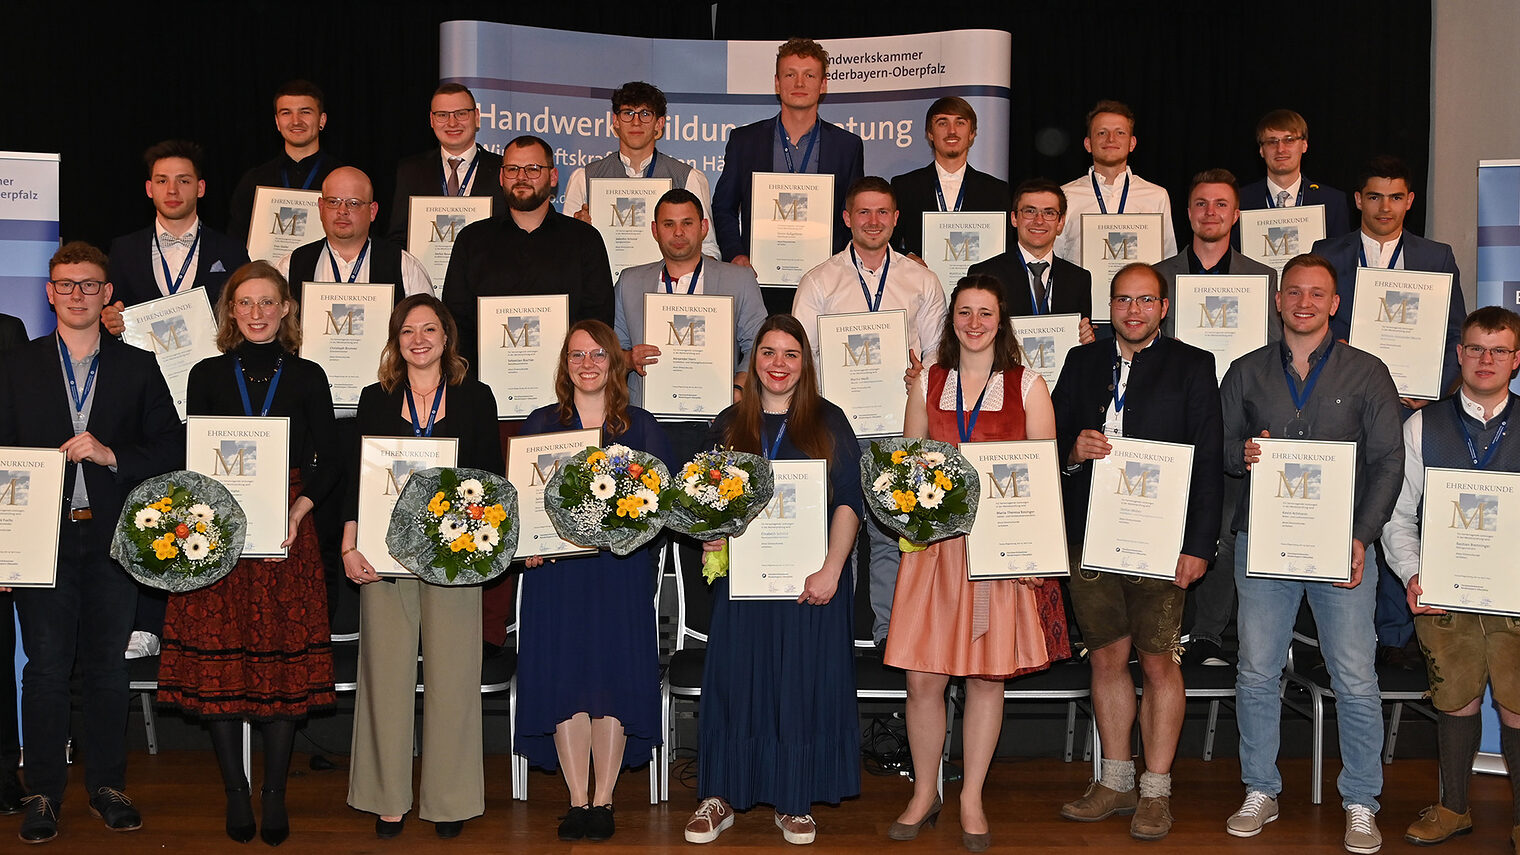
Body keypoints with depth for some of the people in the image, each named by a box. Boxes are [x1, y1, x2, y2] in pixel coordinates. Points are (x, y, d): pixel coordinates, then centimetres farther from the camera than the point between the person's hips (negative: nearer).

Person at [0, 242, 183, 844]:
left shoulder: (138, 368, 9)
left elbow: (171, 449, 5)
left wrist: (112, 454, -12)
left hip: (112, 540, 1)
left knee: (107, 665, 6)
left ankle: (107, 786, 17)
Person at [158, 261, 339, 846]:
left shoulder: (307, 377, 7)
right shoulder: (207, 375, 9)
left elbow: (328, 461, 3)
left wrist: (299, 509, -12)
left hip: (287, 534, 0)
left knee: (286, 660, -1)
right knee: (218, 660, -1)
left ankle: (275, 795, 10)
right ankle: (236, 793, 11)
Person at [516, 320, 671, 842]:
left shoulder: (641, 426, 9)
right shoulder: (540, 424, 10)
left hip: (622, 569, 0)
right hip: (556, 569, 1)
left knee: (615, 676, -4)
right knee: (563, 676, -3)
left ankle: (603, 801, 5)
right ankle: (577, 801, 5)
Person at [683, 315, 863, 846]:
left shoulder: (829, 423, 4)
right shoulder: (729, 425, 11)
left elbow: (848, 502, -2)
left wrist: (831, 569, -13)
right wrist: (709, 534, -5)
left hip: (811, 579, -2)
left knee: (803, 681, 1)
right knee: (735, 678, 1)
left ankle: (794, 802, 13)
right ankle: (721, 797, 11)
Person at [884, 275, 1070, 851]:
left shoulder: (1027, 386, 4)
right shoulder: (928, 383, 10)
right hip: (936, 541, 2)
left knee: (988, 675, 3)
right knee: (922, 677, 0)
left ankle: (972, 798, 17)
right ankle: (924, 793, 18)